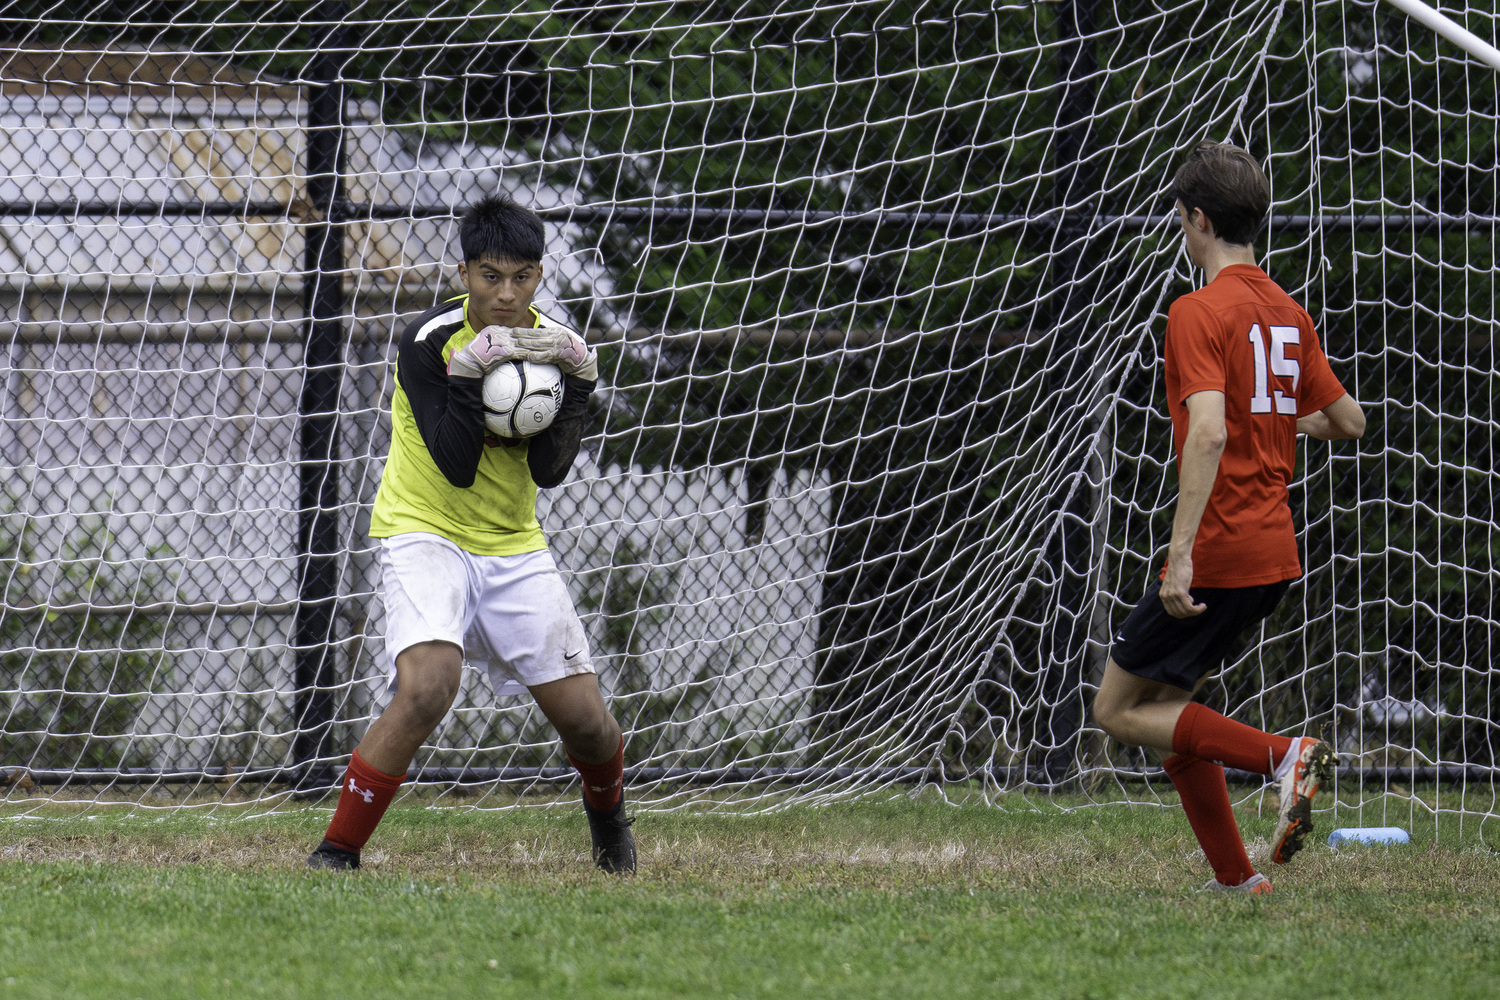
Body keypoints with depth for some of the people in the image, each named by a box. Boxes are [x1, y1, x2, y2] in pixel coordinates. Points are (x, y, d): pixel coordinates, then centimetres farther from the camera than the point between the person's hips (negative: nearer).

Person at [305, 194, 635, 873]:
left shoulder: (552, 344, -3)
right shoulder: (428, 342, -15)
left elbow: (547, 471, -8)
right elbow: (456, 466, -21)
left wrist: (576, 386, -19)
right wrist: (469, 372, -29)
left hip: (513, 547, 4)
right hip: (425, 533, -4)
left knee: (584, 719, 1)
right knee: (427, 688, -30)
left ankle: (607, 810, 37)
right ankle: (337, 851, -18)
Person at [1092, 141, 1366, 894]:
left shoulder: (1198, 313, -14)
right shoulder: (1288, 314, 9)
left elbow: (1209, 433, -26)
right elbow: (1347, 421, 17)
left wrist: (1181, 555, -29)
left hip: (1217, 554, -8)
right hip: (1274, 555, 8)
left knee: (1120, 712, 1)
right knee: (1166, 706, 18)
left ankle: (1282, 755, -16)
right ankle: (1235, 880, 13)